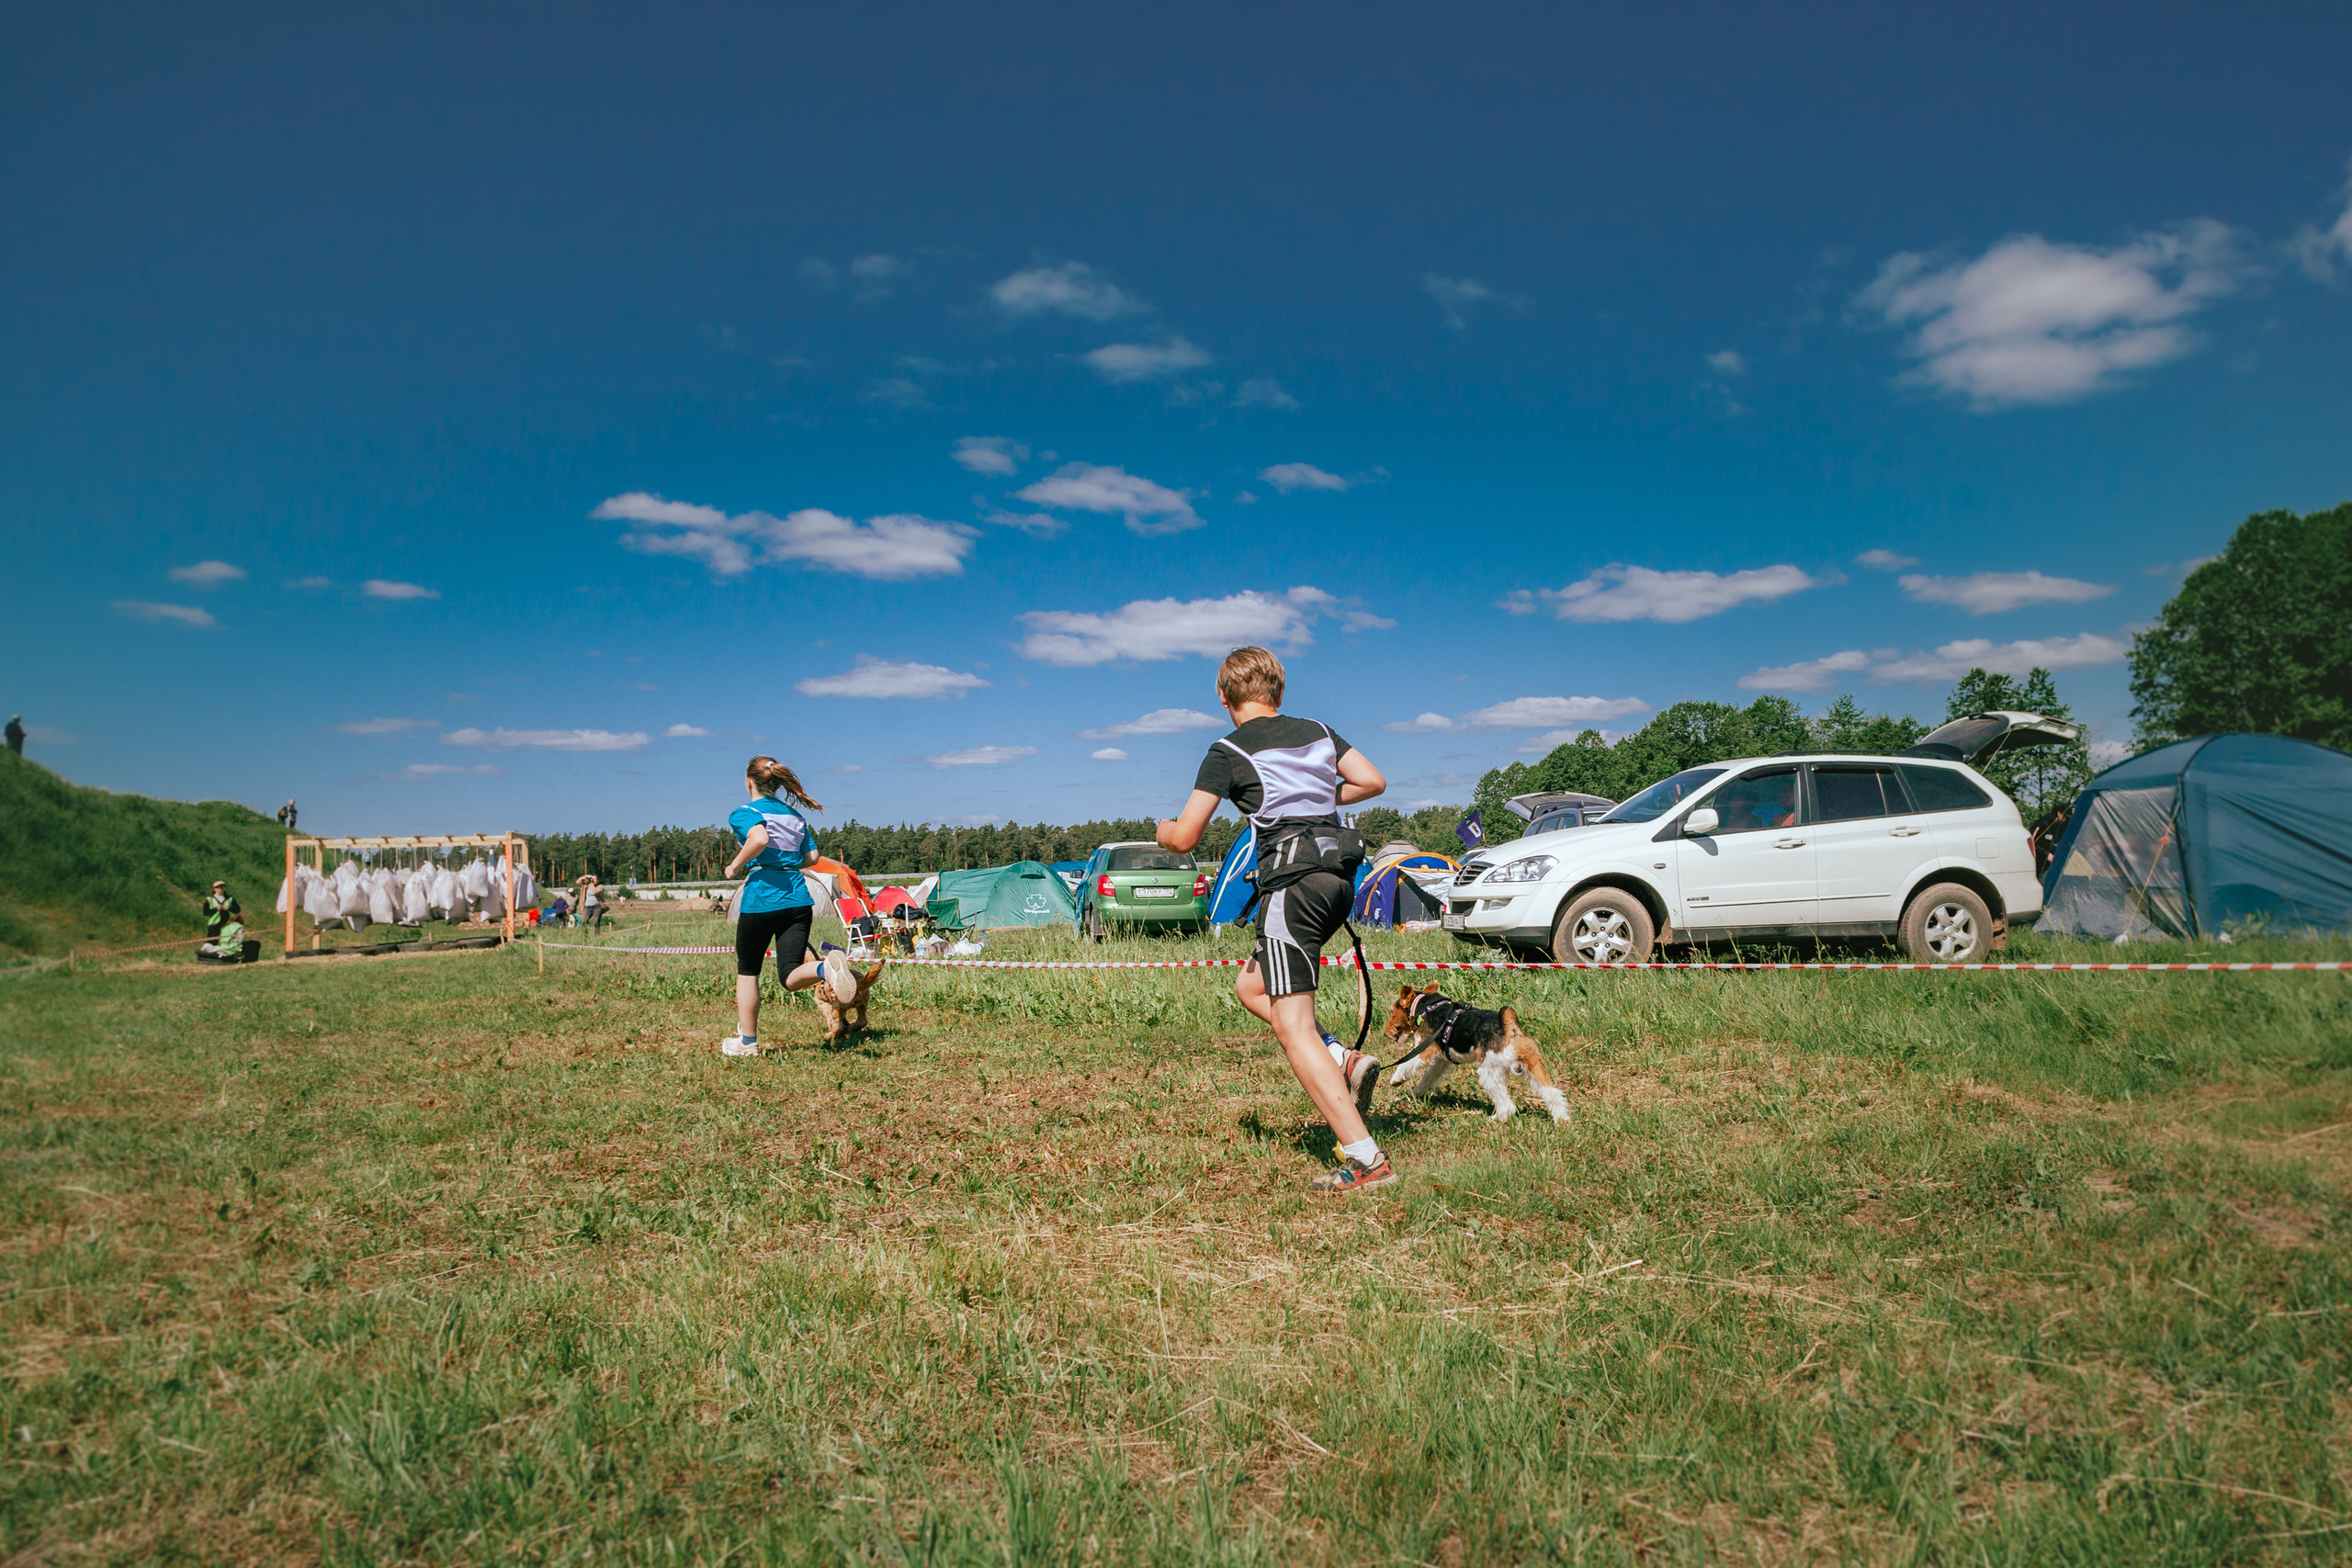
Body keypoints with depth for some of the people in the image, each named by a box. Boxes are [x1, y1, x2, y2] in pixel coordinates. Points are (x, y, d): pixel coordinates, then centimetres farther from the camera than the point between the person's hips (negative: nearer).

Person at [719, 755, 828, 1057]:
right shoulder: (795, 815, 19)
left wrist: (735, 867, -9)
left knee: (747, 971, 15)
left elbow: (759, 839, -23)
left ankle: (747, 1041, 23)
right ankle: (826, 969, -35)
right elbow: (811, 857, 15)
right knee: (791, 978, -1)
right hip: (798, 898, 5)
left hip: (762, 899, -5)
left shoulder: (744, 813, -1)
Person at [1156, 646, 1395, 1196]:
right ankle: (1344, 1061, 7)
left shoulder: (1229, 752, -1)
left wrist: (1162, 828, 21)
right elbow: (1373, 781, 15)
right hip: (1337, 877, 8)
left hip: (1293, 881, -8)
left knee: (1292, 1028, -6)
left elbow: (1184, 839, -2)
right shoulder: (1317, 731, 15)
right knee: (1250, 986, 24)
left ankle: (1366, 1160, -12)